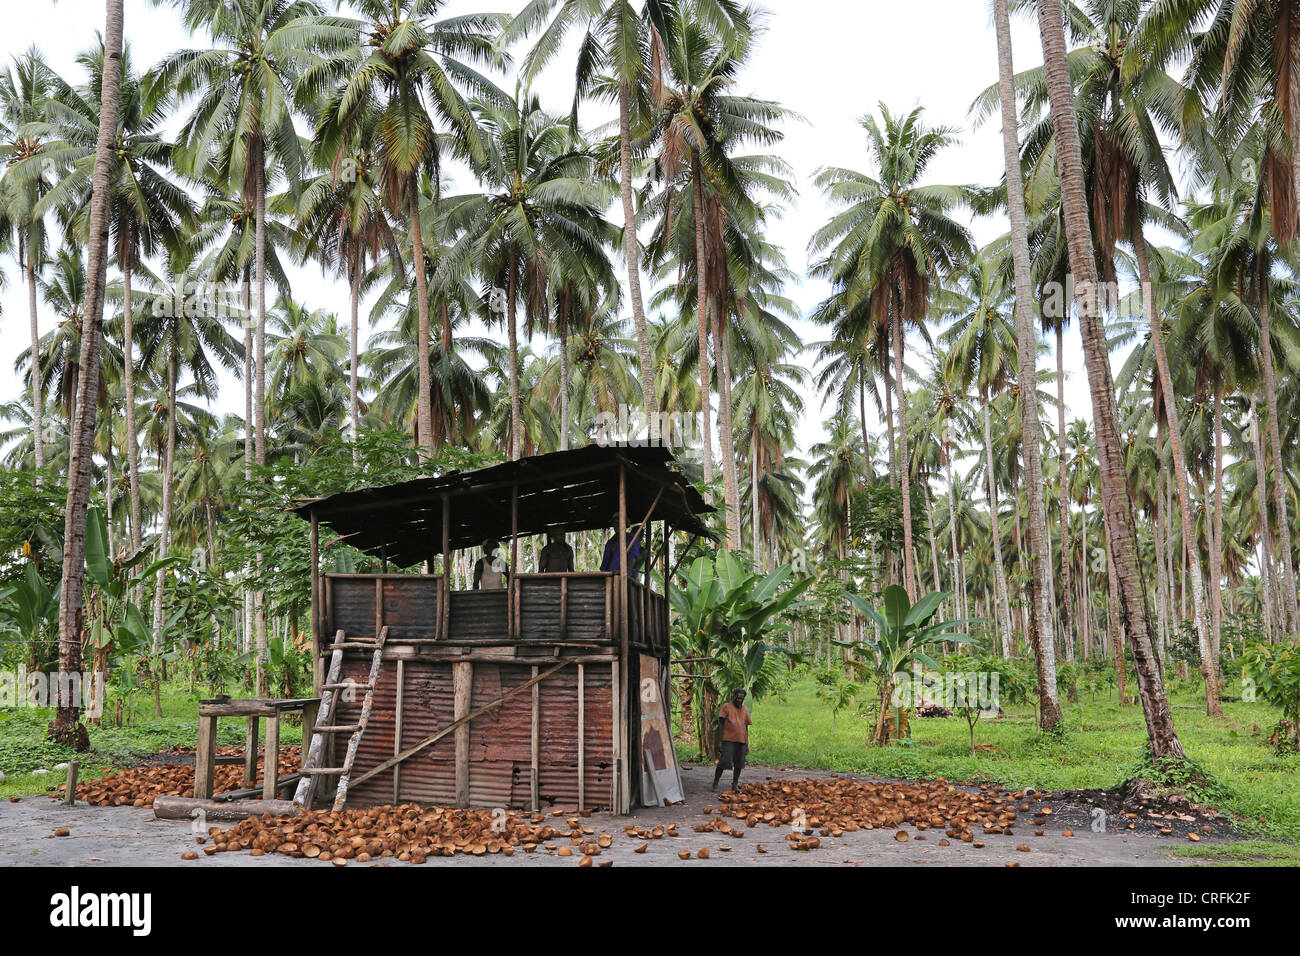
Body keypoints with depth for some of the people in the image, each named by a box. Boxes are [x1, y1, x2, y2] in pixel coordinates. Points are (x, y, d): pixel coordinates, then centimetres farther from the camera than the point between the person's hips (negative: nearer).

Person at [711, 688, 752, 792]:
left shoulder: (744, 710, 16)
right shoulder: (726, 707, 2)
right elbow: (721, 721, -1)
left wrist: (747, 744, 17)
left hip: (741, 740, 5)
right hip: (728, 739, -5)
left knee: (739, 763, 6)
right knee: (724, 761, -10)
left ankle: (735, 784, 18)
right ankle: (715, 783, 2)